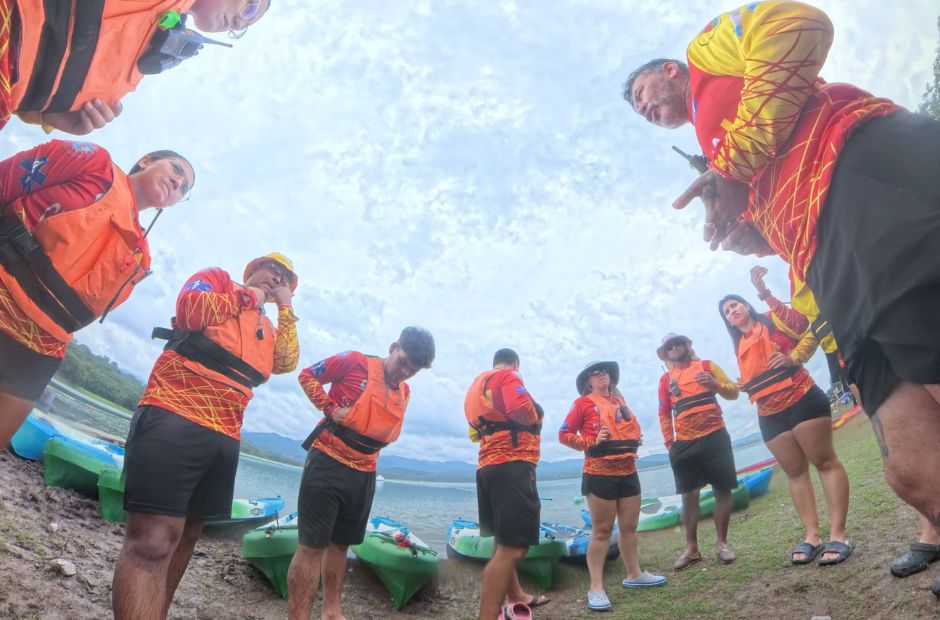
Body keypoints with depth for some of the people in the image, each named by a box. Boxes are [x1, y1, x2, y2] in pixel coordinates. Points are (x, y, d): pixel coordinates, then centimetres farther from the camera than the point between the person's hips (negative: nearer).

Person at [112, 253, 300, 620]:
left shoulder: (267, 326, 24)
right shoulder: (215, 277, 7)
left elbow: (286, 363, 9)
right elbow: (190, 310, -12)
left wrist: (286, 308, 11)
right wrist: (248, 296, -1)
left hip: (224, 438, 8)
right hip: (174, 420, -8)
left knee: (186, 534, 16)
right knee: (154, 540, -16)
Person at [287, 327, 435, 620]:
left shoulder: (404, 393, 9)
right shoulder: (355, 362, -9)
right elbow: (307, 375, -4)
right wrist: (330, 408, -14)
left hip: (363, 474, 6)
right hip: (328, 462, -6)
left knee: (340, 543, 17)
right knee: (312, 545, -5)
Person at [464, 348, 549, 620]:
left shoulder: (476, 386, 23)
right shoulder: (508, 377, -5)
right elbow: (521, 408, -23)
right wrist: (536, 417, -4)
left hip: (487, 467, 10)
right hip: (511, 466, -10)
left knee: (505, 542, 22)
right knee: (513, 547, -13)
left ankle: (516, 597, 37)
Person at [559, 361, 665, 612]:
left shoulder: (620, 400, 13)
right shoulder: (584, 403, -5)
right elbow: (564, 435, -7)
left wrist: (635, 440, 5)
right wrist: (591, 442, -17)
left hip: (628, 474, 6)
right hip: (600, 476, -6)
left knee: (630, 527, 14)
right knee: (601, 531, -3)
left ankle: (634, 574, 31)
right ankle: (596, 588, 3)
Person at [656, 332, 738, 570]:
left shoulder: (706, 365, 6)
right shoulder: (665, 379, 9)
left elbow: (733, 392, 6)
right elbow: (664, 413, 11)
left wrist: (715, 384, -13)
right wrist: (669, 442, 4)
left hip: (715, 437, -1)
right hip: (684, 444, 1)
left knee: (722, 489, 1)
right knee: (689, 495, 2)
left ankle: (721, 543, 14)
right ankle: (691, 548, 10)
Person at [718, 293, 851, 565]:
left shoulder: (775, 317, 1)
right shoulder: (740, 346, 18)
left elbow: (812, 330, -7)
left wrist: (794, 356, -17)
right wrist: (742, 386, 6)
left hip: (802, 402, -7)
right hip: (769, 416, 7)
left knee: (825, 462, -3)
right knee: (795, 472, 9)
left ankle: (838, 535, -2)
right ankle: (812, 536, 14)